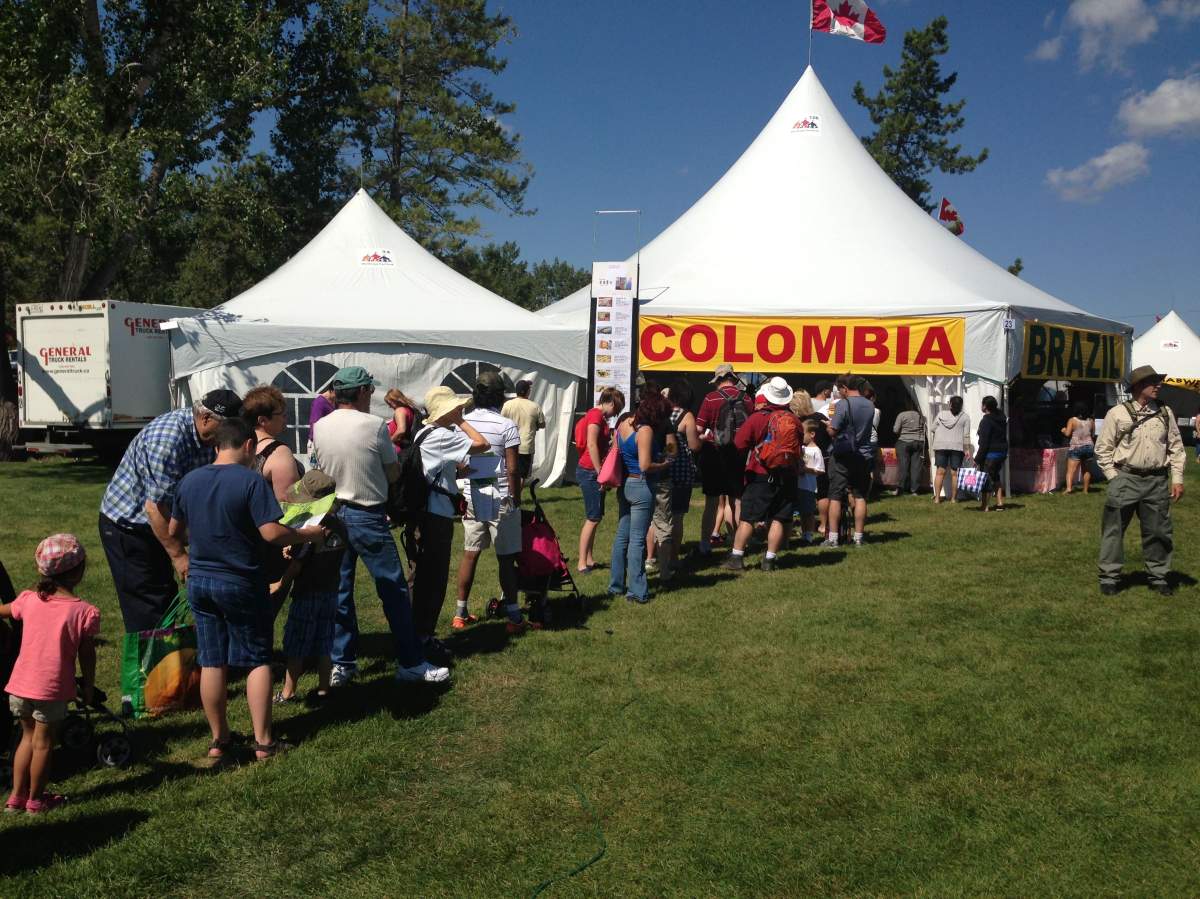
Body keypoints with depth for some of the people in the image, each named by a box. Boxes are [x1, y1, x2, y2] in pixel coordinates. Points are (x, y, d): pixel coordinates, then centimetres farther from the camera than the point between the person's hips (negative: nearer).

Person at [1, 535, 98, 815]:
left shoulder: (28, 600, -1)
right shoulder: (85, 612, -12)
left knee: (28, 737, 20)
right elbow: (87, 656, -7)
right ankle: (36, 800, 21)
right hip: (53, 688, -4)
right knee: (43, 742, 10)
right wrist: (88, 688, 6)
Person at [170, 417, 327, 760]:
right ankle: (263, 741, 7)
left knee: (212, 662, 11)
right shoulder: (251, 481, -15)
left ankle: (219, 739, 20)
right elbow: (271, 533, -21)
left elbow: (173, 531, 14)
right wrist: (309, 534, -6)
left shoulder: (189, 481, 3)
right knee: (258, 659, 6)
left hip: (199, 581, 5)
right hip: (241, 583, -5)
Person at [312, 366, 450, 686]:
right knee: (394, 590, 2)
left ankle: (341, 663, 18)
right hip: (368, 518, -5)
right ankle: (410, 664, 6)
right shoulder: (374, 426, -11)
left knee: (339, 591, 12)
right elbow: (393, 474, -2)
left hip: (332, 514, 5)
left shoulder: (319, 428, 2)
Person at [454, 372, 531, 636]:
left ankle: (461, 612, 18)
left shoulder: (462, 423, 2)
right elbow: (512, 469, -12)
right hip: (499, 496, -4)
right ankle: (514, 617, 4)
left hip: (471, 495, 4)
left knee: (470, 553, 12)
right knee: (506, 558, 1)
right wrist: (516, 499, -2)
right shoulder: (506, 426, -11)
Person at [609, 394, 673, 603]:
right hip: (641, 486, -8)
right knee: (637, 539, -3)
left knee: (622, 536, 16)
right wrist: (664, 465, -6)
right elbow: (645, 466, -23)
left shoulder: (624, 423, 6)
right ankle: (636, 591, 2)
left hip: (625, 485, 8)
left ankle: (616, 585, 24)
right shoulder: (645, 430, -18)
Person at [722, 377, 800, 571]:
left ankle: (737, 557, 4)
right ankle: (769, 559, 6)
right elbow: (800, 448, 10)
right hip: (787, 476, 3)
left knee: (747, 518, 3)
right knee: (778, 519, 6)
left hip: (760, 475, -3)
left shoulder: (756, 418, -10)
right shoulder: (793, 420, -1)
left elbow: (739, 444, -7)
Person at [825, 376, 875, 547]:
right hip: (864, 456, 5)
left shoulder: (843, 404, -14)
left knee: (835, 497, 1)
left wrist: (829, 424, 5)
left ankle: (832, 537, 0)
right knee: (860, 497, 8)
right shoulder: (870, 405, 5)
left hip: (844, 457, -5)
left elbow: (833, 431, -15)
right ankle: (858, 537, 10)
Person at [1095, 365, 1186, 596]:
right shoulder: (1118, 413, -3)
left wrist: (1177, 479, 5)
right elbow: (1103, 449, 1)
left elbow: (1176, 448, 11)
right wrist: (1114, 478, -4)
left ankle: (1159, 577, 21)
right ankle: (1109, 577, 9)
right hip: (1125, 480, -3)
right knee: (1114, 530, 0)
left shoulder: (1165, 413, 8)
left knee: (1158, 532, 8)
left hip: (1157, 482, 3)